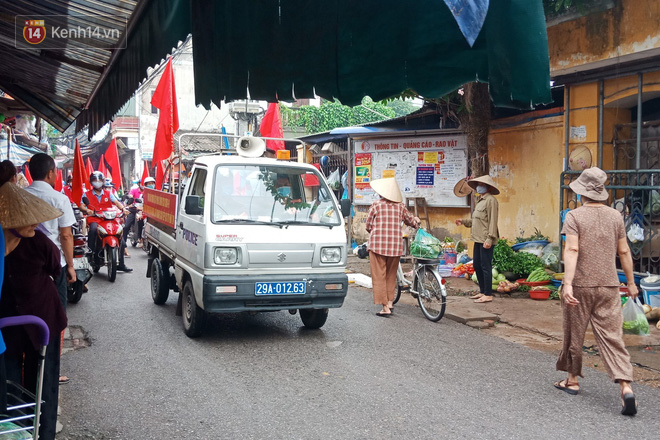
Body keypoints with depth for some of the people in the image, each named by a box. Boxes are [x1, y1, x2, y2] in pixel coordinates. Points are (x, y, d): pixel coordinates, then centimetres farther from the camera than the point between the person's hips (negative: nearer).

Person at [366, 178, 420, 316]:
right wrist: (416, 221, 44)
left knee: (379, 276, 1)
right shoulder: (400, 206, 5)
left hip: (378, 244, -4)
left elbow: (368, 226, 2)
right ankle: (390, 302, 22)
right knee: (391, 275, 19)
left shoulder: (376, 205, -4)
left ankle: (385, 307, -1)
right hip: (396, 245, 4)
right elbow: (411, 221, 20)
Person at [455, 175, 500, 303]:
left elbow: (492, 221, -17)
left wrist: (489, 239, -23)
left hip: (486, 241, -10)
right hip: (478, 240, 10)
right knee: (477, 265, 14)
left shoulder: (491, 200, -11)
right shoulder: (481, 201, 20)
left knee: (486, 266, -6)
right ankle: (482, 292, 24)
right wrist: (464, 221, 22)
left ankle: (488, 295, 0)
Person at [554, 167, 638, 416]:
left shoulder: (574, 216, -7)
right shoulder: (615, 216, 6)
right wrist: (631, 282, 20)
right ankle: (626, 387, -11)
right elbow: (624, 251, 11)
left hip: (580, 286, -3)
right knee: (612, 336, 2)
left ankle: (572, 380, 27)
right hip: (609, 286, 3)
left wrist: (567, 283, -23)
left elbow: (572, 250, -18)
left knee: (574, 334, 12)